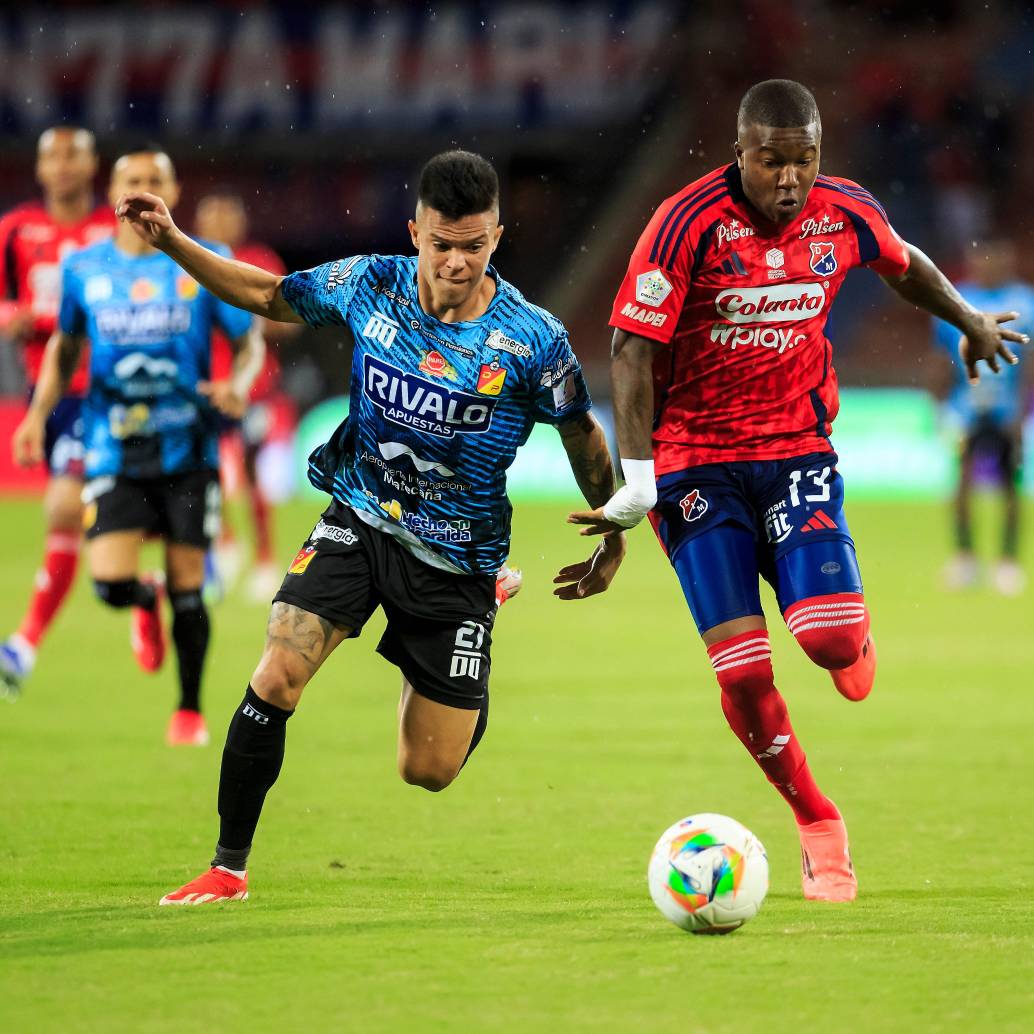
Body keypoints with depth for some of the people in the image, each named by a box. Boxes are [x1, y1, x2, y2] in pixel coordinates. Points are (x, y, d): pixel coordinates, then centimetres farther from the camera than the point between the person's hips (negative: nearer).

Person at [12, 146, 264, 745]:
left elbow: (250, 342, 6)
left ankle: (190, 710, 20)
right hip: (114, 449, 1)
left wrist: (238, 386, -15)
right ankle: (145, 605, 25)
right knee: (111, 582, -14)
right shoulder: (84, 268, 4)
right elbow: (66, 346, 19)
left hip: (187, 449, -1)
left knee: (187, 588, 1)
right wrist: (39, 414, 7)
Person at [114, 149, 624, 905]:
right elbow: (270, 296, 7)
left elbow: (584, 436, 0)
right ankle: (229, 867, -6)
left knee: (428, 773, 3)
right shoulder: (370, 285, -10)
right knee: (276, 677, -22)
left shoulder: (534, 340, -17)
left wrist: (614, 543, 8)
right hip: (359, 523, 1)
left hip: (457, 557, -1)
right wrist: (173, 242, -3)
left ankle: (451, 686, 42)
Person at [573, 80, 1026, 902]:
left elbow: (904, 266, 19)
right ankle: (818, 825, 10)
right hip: (695, 460, -2)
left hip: (797, 449, 2)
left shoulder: (846, 215, -4)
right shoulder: (688, 224, -17)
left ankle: (855, 645, 25)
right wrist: (637, 477, -18)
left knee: (833, 640, -15)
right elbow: (633, 347, -14)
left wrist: (970, 322, 37)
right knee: (741, 666, -10)